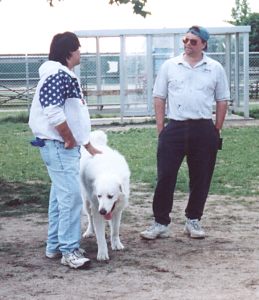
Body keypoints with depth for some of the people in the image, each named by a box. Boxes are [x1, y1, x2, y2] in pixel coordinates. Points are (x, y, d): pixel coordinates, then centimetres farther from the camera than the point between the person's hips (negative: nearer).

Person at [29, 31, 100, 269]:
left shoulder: (66, 76, 15)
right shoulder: (57, 75, -16)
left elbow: (76, 116, 21)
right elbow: (53, 112, -26)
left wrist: (88, 145, 22)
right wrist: (69, 140, -15)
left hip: (65, 146, 10)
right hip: (58, 145, -10)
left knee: (61, 195, 14)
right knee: (71, 196, -11)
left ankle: (55, 246, 21)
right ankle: (69, 250, -7)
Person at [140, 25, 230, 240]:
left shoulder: (215, 69, 4)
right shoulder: (169, 66, 5)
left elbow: (222, 100, 8)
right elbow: (159, 97, 7)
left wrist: (217, 129, 3)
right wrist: (161, 127, 0)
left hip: (204, 130, 1)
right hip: (174, 128, 0)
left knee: (200, 178, 7)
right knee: (165, 177, -3)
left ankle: (193, 220, 22)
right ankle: (160, 223, 5)